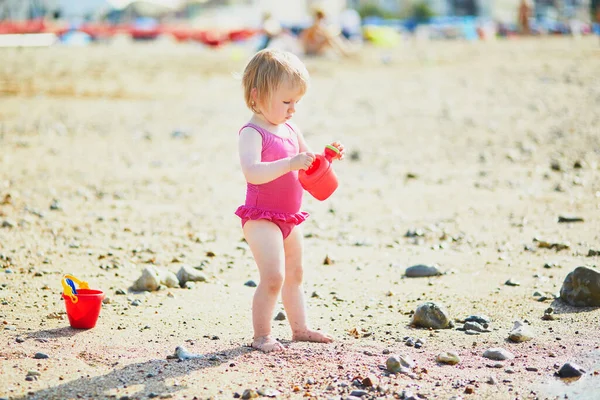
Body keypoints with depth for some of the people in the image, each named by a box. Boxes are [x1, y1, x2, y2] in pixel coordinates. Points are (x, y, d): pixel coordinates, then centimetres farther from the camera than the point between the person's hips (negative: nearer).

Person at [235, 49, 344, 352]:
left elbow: (306, 163, 21)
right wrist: (291, 163, -41)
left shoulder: (291, 131, 8)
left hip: (289, 219, 9)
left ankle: (300, 328, 33)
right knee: (273, 277, -16)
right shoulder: (252, 133, -18)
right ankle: (261, 336, -2)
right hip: (262, 218, -9)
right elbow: (252, 172, -34)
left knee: (294, 274, 19)